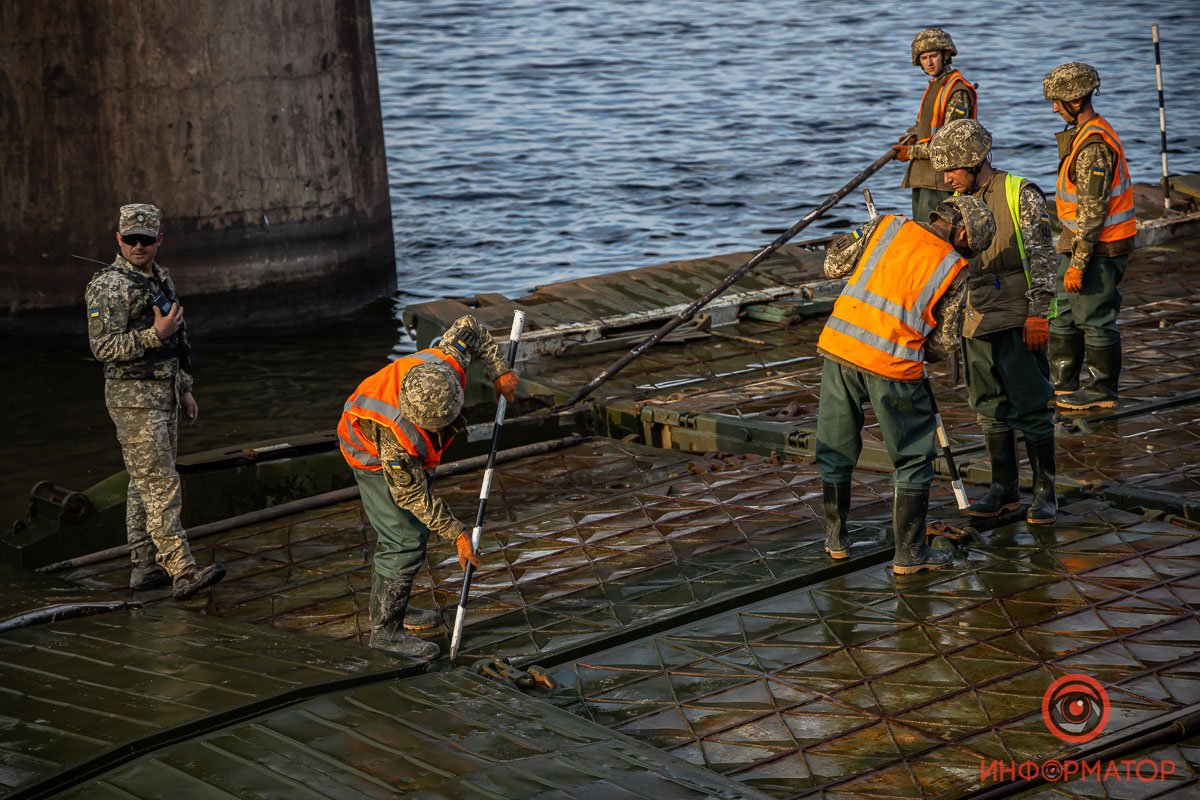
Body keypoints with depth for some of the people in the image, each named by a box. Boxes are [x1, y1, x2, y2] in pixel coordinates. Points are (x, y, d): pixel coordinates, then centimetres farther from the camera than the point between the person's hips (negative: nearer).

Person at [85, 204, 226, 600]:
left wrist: (184, 389, 20)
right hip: (134, 398, -9)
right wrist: (156, 334, -24)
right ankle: (183, 573, -16)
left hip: (164, 395, 9)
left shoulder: (160, 280, 13)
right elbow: (105, 347, -20)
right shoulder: (109, 286, -14)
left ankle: (146, 567, 18)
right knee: (161, 487, -12)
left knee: (146, 484, 13)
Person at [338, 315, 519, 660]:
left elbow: (469, 327, -11)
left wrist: (499, 372, -12)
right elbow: (412, 495, -29)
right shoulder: (396, 436, -45)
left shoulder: (447, 363, -35)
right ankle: (385, 630, -1)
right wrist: (457, 534, -24)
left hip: (405, 452, 8)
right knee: (405, 541, -11)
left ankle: (392, 607, 34)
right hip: (374, 459, -7)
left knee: (409, 532, 18)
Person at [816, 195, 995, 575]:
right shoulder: (953, 269, 3)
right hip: (892, 364, -3)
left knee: (836, 448, 19)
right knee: (913, 458, 13)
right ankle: (909, 553, 16)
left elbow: (835, 266, 12)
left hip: (839, 344, 4)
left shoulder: (888, 226, 8)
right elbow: (943, 344, 6)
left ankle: (836, 537, 32)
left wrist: (850, 239, 31)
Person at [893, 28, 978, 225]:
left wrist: (912, 152, -12)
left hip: (941, 177, -10)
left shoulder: (958, 91, -13)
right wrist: (909, 138, 1)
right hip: (922, 175, 10)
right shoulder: (933, 85, 18)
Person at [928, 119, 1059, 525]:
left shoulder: (1021, 194, -7)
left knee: (1030, 409, -3)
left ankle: (1045, 492, 7)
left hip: (1018, 322, -6)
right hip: (977, 321, 6)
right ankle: (1004, 490, 21)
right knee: (990, 410, 11)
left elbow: (1041, 255, -11)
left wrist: (1038, 312, -16)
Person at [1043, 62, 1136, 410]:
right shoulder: (1082, 134, 11)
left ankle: (1102, 391, 11)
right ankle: (1062, 383, 27)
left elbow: (1092, 212, -24)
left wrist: (1078, 264, -23)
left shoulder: (1093, 146, -23)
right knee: (1063, 316, 17)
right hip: (1079, 241, 10)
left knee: (1095, 320, 0)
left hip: (1100, 248, -10)